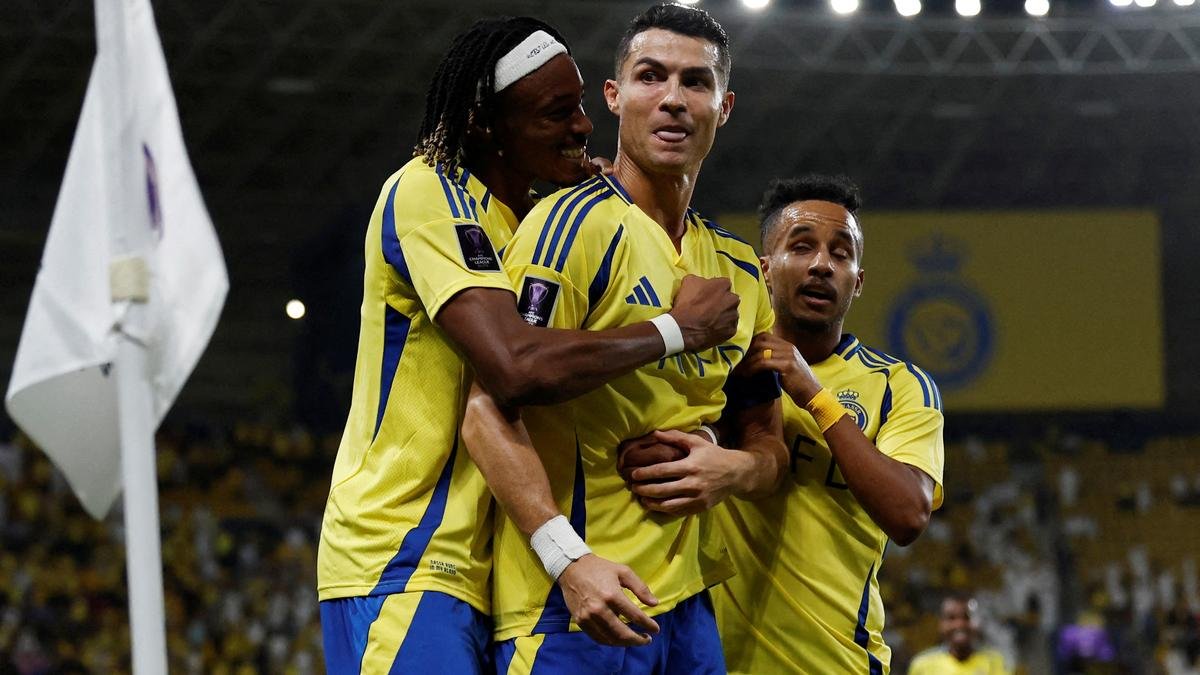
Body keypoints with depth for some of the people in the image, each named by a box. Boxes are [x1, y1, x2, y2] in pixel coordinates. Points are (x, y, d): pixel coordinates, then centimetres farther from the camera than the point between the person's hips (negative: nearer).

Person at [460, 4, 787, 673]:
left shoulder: (739, 268, 15)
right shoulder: (578, 223, -7)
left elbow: (771, 445, 23)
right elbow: (490, 410, -15)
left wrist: (733, 468, -2)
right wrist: (569, 559, -25)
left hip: (688, 606, 7)